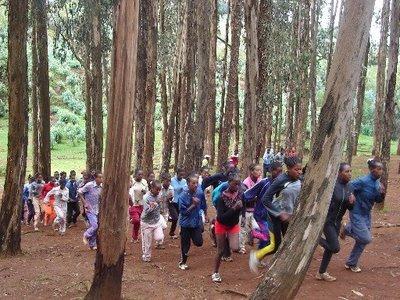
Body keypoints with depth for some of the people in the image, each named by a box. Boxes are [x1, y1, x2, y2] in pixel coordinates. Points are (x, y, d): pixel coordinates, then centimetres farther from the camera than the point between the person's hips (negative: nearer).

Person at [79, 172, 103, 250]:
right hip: (90, 210, -6)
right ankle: (86, 235, 12)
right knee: (95, 226, -17)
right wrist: (85, 203, -12)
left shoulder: (101, 187, 2)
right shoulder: (89, 185, -15)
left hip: (97, 210, 6)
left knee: (94, 227, 9)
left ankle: (92, 244, 21)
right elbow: (79, 192, -10)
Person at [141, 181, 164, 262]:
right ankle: (146, 257, 29)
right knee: (147, 242, 7)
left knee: (159, 238, -12)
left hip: (157, 221, 4)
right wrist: (152, 207, -41)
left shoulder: (158, 195, -3)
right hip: (147, 222, -4)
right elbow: (146, 212, -25)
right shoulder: (146, 197, -21)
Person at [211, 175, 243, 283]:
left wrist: (241, 206, -23)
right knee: (220, 251, 4)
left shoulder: (240, 194, -16)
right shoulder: (222, 197, -26)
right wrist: (234, 208, -39)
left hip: (234, 225, 3)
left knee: (235, 248, -13)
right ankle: (215, 273, 25)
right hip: (222, 225, -3)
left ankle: (228, 239, 21)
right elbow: (221, 217, -30)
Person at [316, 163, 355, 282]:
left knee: (330, 248, 14)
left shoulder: (348, 187, 1)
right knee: (335, 248, -13)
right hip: (327, 219, -7)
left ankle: (321, 273, 28)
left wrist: (351, 202, -14)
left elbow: (350, 208, 7)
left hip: (337, 221, 7)